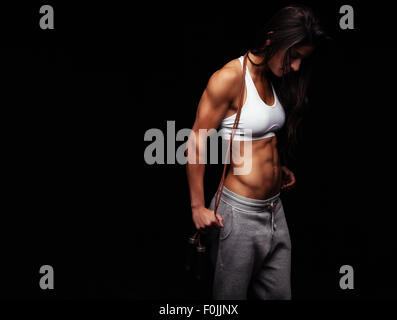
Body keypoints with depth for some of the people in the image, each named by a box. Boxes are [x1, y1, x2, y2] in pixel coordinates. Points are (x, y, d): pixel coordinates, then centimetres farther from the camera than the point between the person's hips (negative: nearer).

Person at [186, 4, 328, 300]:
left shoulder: (273, 79, 9)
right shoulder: (230, 78, -16)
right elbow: (197, 143, -15)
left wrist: (278, 167, 10)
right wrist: (198, 207, -14)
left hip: (274, 208, 8)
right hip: (240, 213, -8)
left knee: (278, 294, 13)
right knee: (232, 296, 6)